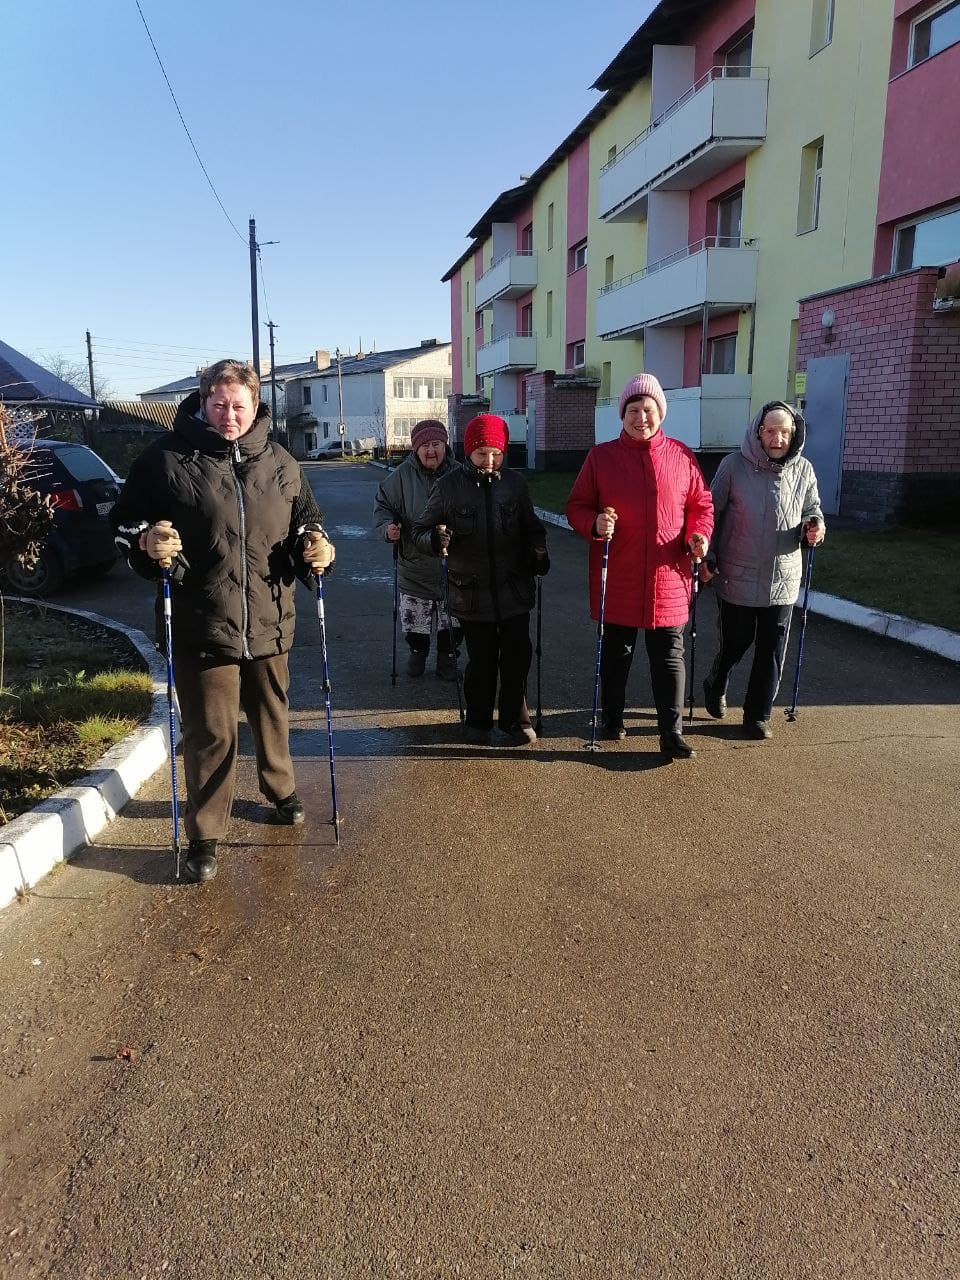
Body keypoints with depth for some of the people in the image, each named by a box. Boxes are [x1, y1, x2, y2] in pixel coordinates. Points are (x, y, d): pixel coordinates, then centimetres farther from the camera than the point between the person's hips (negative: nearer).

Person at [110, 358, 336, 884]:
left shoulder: (280, 463, 5)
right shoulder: (167, 458, -6)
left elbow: (306, 520, 18)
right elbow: (125, 521, 0)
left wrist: (313, 544, -4)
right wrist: (147, 540, -21)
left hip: (269, 623, 4)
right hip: (200, 627, -3)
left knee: (272, 716, 21)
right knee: (209, 733, 2)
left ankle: (281, 790, 47)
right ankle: (204, 837, 17)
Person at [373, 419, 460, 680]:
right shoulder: (402, 476, -5)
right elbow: (382, 504, 3)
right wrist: (387, 527, -15)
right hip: (414, 561, 0)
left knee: (451, 618, 11)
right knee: (414, 618, 11)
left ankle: (447, 657, 31)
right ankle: (417, 652, 37)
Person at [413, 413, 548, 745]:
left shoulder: (515, 483, 3)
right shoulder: (448, 486, -5)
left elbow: (530, 526, 16)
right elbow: (420, 531, 1)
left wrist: (538, 550, -3)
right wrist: (435, 538, -22)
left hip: (514, 590, 2)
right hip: (471, 593, -2)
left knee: (517, 657, 5)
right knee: (481, 660, 7)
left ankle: (515, 719, 23)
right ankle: (478, 721, 26)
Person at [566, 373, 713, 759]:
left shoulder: (681, 456, 4)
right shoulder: (601, 456, 1)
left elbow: (701, 505, 10)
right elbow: (576, 506, 3)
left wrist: (699, 535, -9)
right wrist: (595, 525, -18)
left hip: (667, 580, 1)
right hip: (617, 579, 0)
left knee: (669, 656, 4)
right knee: (615, 653, 13)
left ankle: (672, 733, 11)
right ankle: (612, 719, 29)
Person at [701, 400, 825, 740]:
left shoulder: (803, 470, 1)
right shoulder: (734, 465, -8)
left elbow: (812, 509, 14)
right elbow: (711, 512, -1)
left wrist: (814, 527, -10)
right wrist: (706, 560, -5)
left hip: (783, 579, 3)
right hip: (737, 577, -3)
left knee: (772, 651, 7)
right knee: (735, 643, 10)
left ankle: (758, 715, 23)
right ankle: (715, 687, 40)